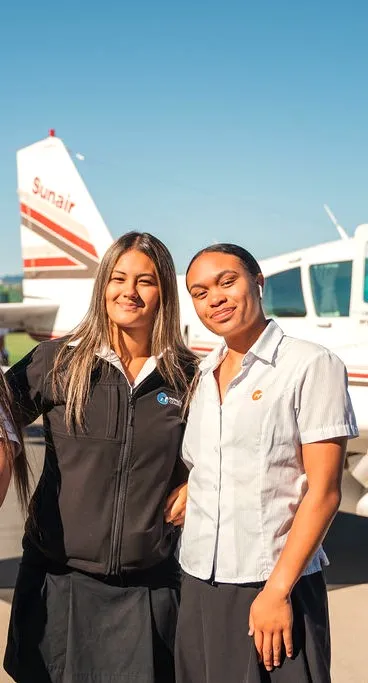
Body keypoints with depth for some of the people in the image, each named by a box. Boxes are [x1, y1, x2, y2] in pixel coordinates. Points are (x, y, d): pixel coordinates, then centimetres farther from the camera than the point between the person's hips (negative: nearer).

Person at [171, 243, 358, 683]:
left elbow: (323, 492, -12)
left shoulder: (311, 366, -8)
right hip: (198, 587, 5)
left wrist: (277, 589, -15)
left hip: (272, 586, -5)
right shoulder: (201, 377, 10)